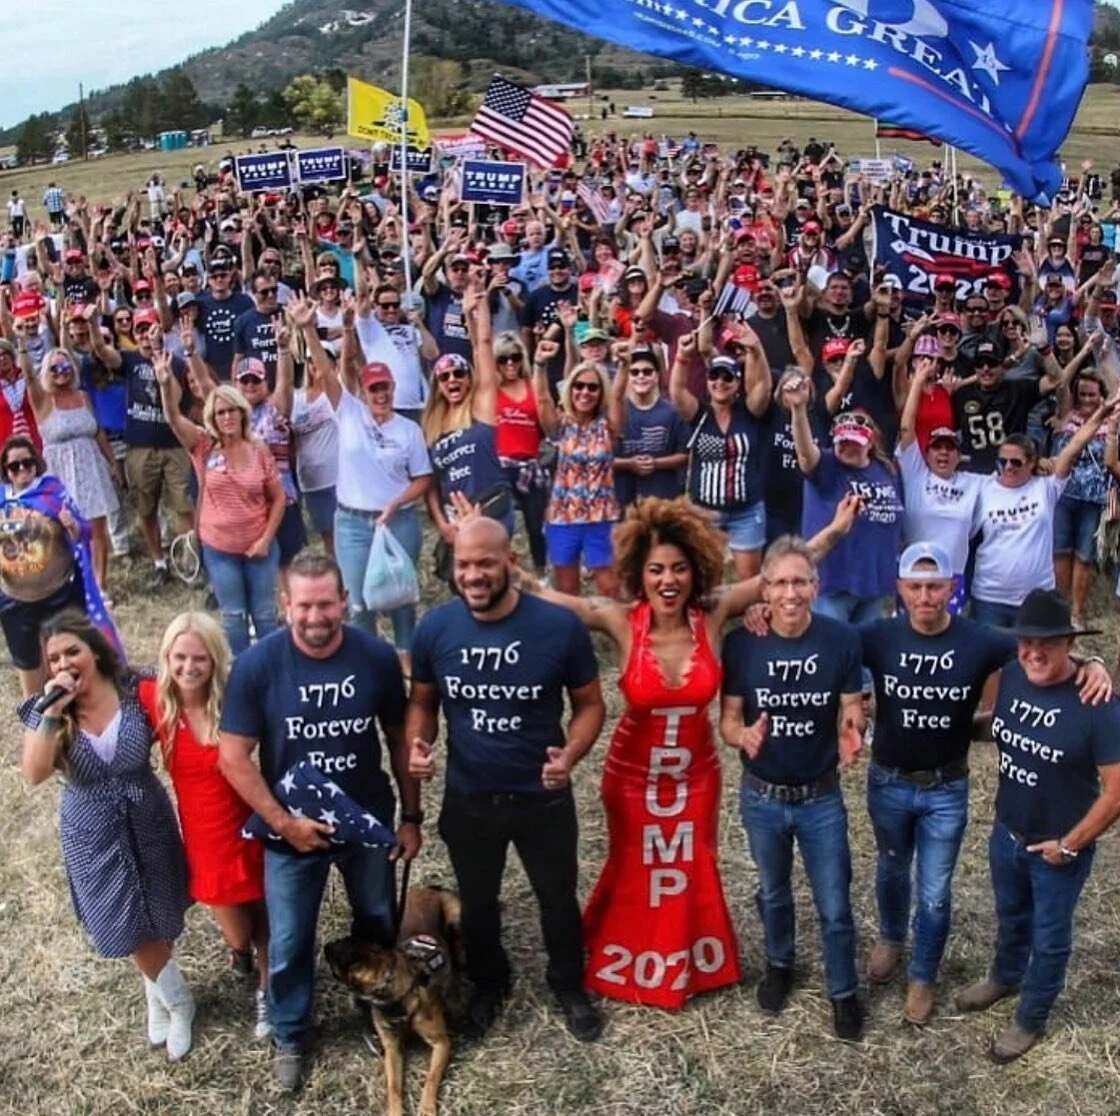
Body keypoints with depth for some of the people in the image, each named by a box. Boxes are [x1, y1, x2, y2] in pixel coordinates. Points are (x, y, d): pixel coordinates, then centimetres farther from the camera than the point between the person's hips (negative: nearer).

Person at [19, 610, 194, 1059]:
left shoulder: (136, 691, -15)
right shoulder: (45, 709, -13)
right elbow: (34, 775, -26)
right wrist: (53, 712, -33)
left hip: (147, 823, -1)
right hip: (91, 835, 1)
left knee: (158, 918, 15)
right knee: (129, 926, 11)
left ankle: (158, 995, 44)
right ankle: (178, 1001, 37)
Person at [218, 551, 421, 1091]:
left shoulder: (377, 657, -15)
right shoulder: (256, 665, -20)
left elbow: (400, 740, -3)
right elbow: (233, 757, -14)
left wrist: (411, 816, -1)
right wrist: (283, 821, -18)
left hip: (369, 822, 2)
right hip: (293, 831, -1)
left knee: (379, 927, 22)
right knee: (289, 944, 14)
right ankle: (289, 1037, 41)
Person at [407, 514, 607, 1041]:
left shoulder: (560, 626, -19)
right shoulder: (435, 628, -14)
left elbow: (590, 704, -7)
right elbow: (422, 701, 2)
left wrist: (570, 755, -25)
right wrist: (417, 742, -19)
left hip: (544, 798, -1)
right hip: (467, 800, 2)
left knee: (558, 899, 20)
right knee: (476, 902, 24)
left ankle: (569, 985, 49)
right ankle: (488, 985, 53)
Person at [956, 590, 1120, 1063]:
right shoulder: (1009, 677, -12)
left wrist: (1070, 844, -15)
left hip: (1059, 850, -5)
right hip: (1006, 834, 5)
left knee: (1049, 937, 19)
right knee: (1010, 917, 29)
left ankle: (1030, 1019, 40)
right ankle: (1004, 978, 56)